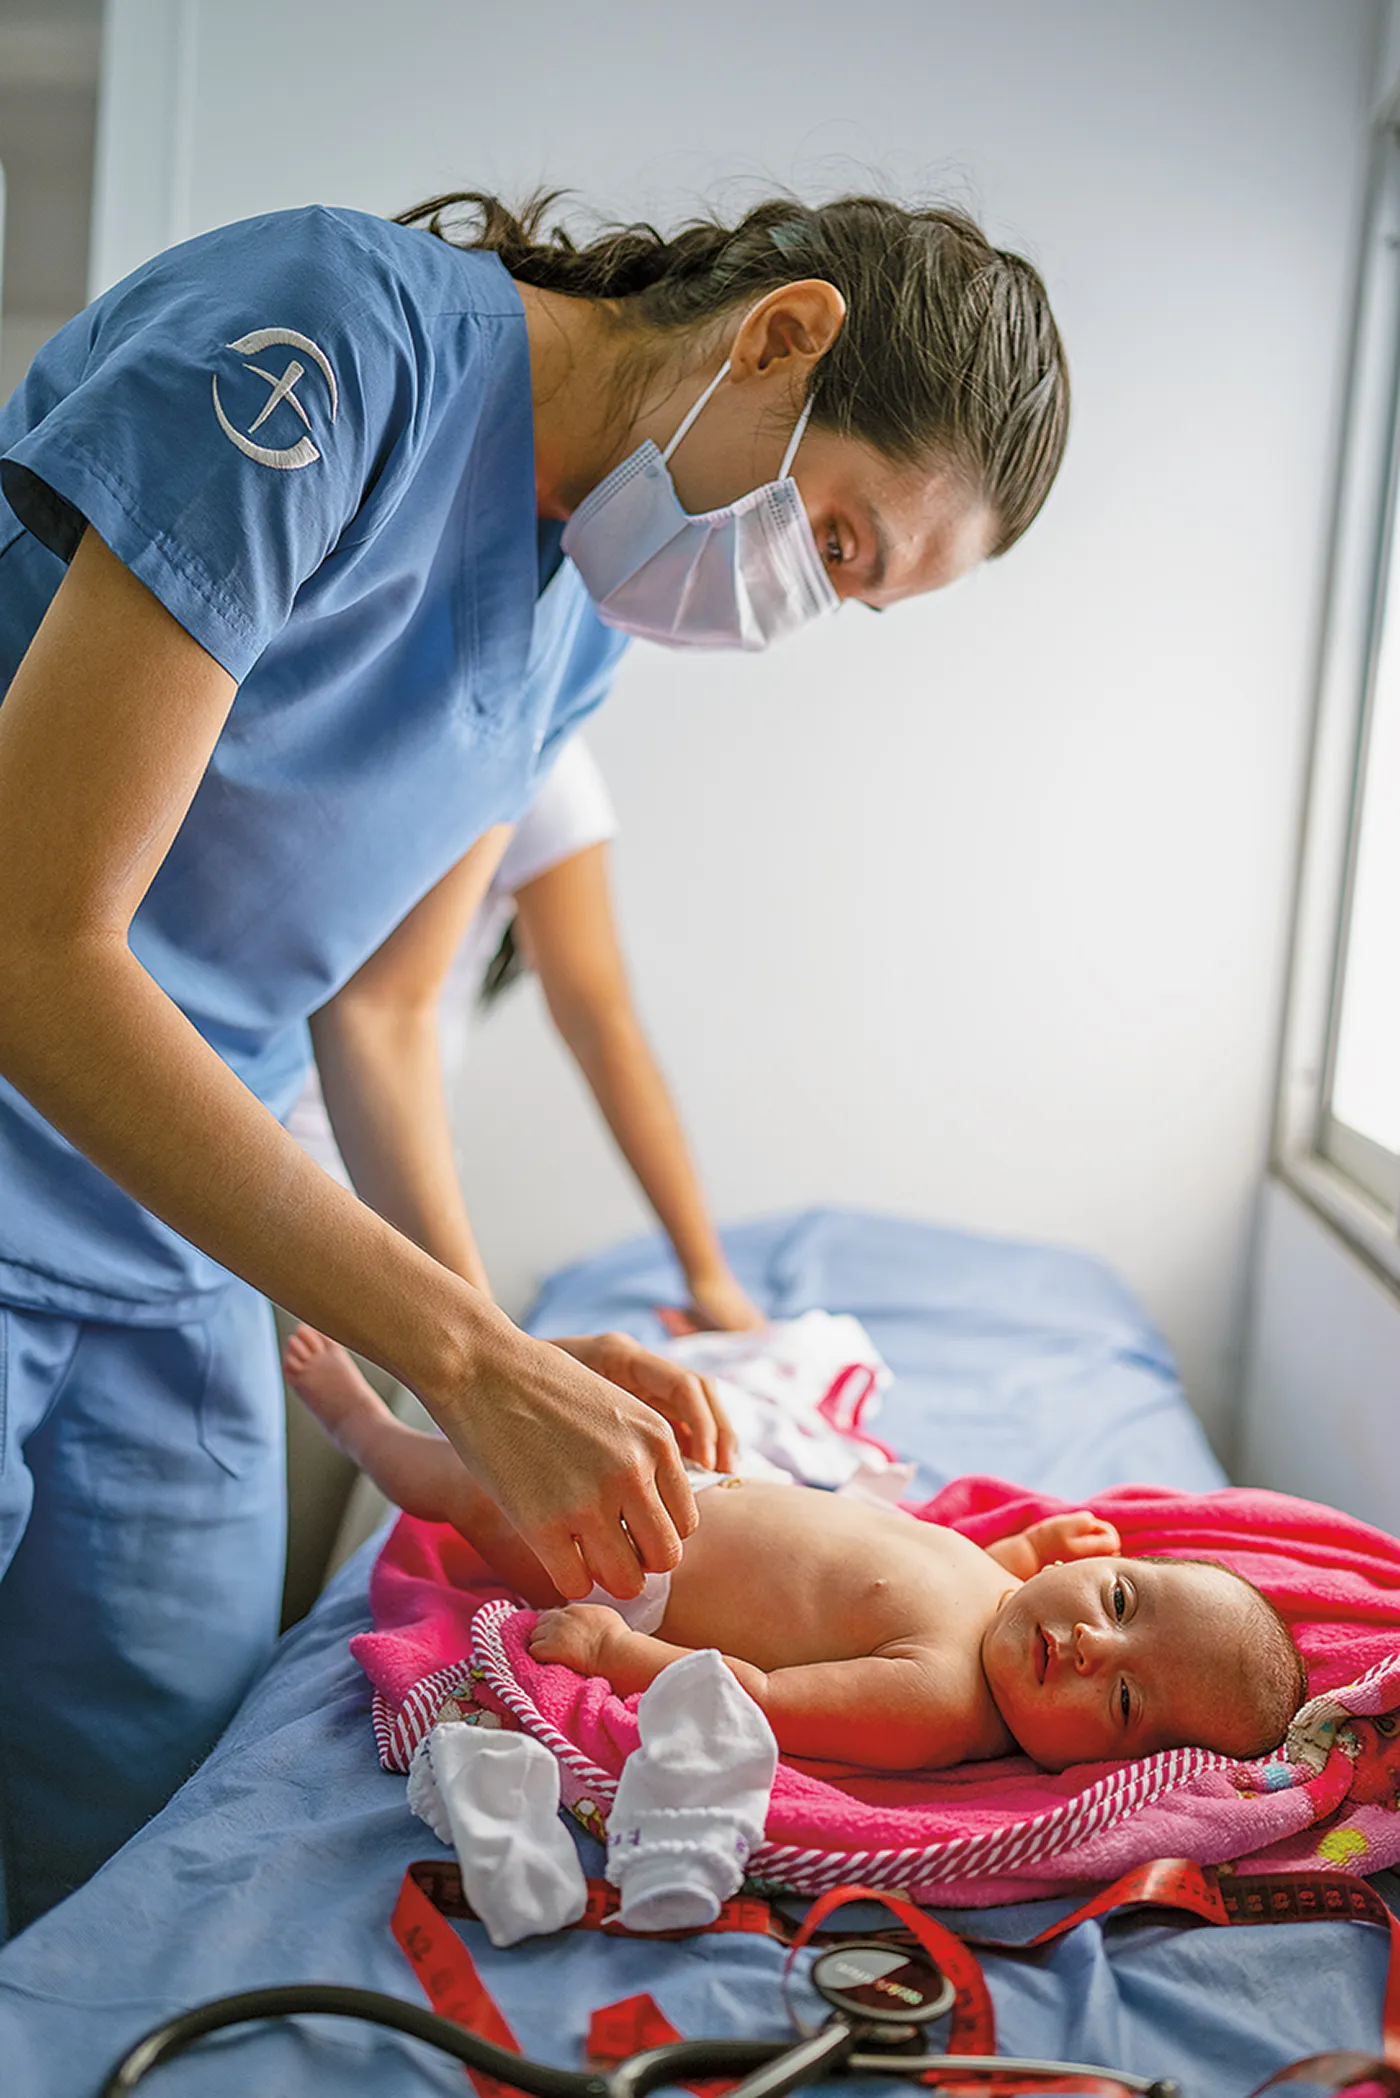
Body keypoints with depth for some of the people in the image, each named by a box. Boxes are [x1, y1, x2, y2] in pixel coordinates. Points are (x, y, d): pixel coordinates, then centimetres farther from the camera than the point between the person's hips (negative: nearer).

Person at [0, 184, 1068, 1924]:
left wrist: (497, 1354, -7)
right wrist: (470, 1356, -24)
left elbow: (375, 1008, 9)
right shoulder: (326, 341, -20)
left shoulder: (585, 608, 6)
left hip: (166, 1250, 7)